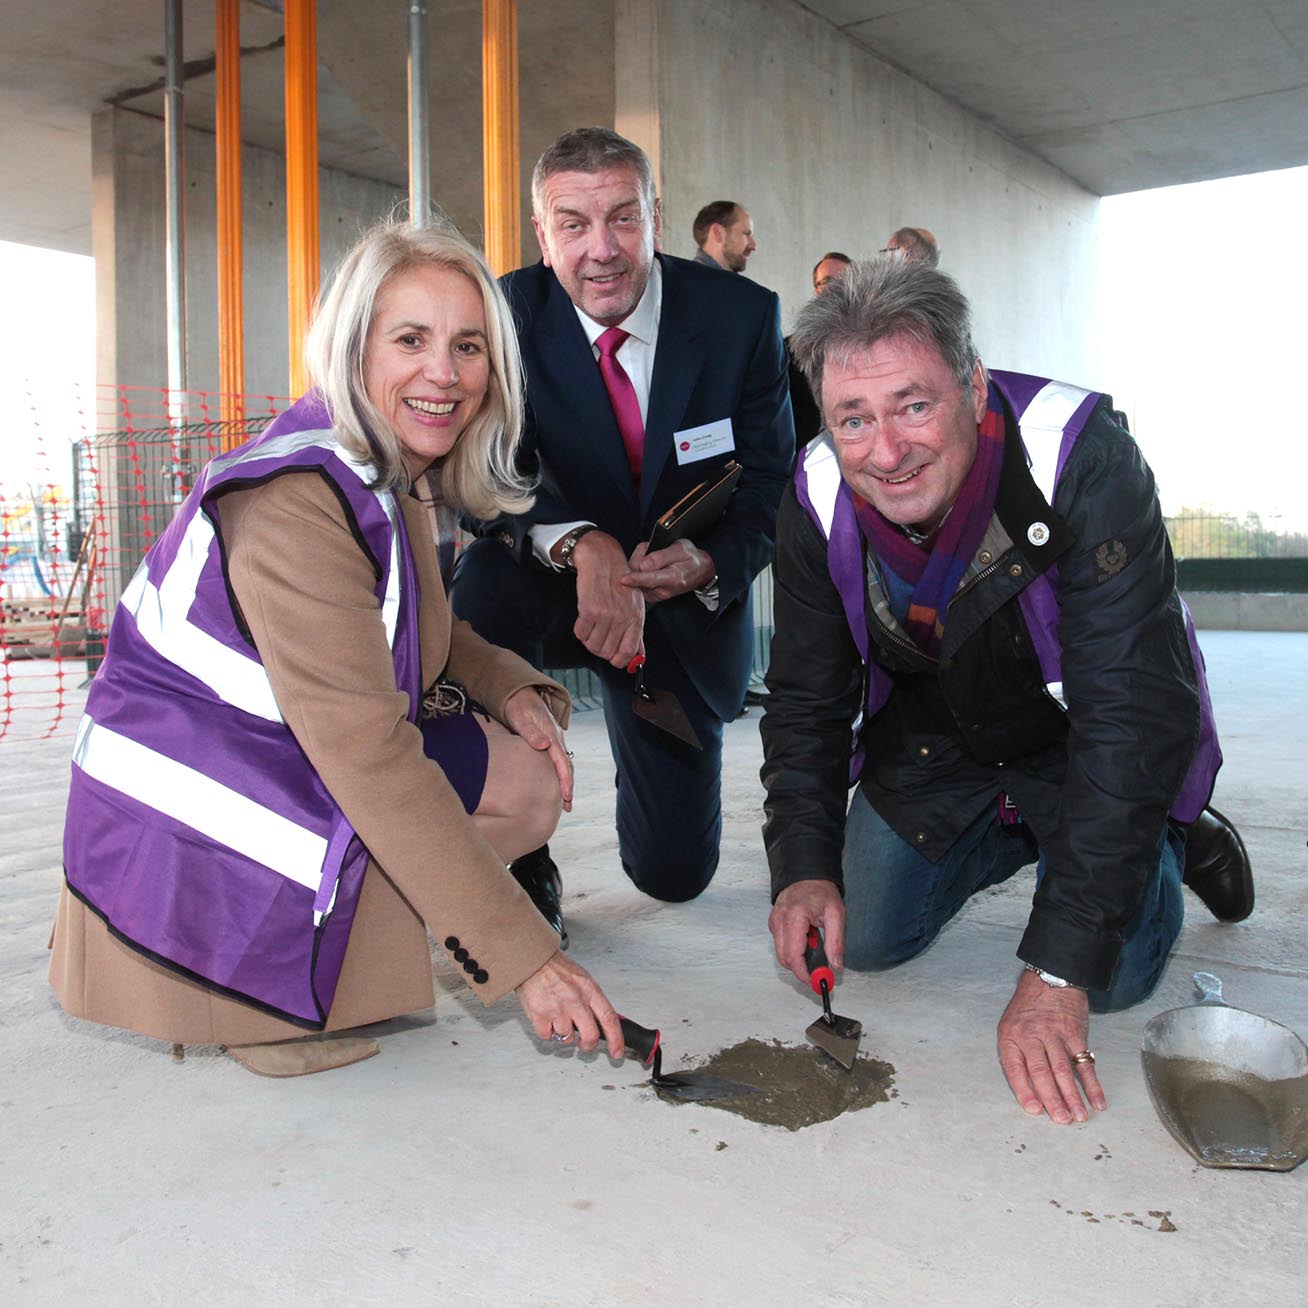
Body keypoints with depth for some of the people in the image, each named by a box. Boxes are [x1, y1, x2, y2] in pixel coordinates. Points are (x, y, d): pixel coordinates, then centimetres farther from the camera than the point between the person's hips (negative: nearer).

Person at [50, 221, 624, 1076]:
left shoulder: (404, 480, 3)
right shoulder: (295, 500, -27)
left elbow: (413, 633, 17)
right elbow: (370, 757, -31)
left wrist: (513, 688, -5)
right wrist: (525, 958, -29)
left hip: (285, 772, 9)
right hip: (190, 863, -9)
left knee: (528, 775, 6)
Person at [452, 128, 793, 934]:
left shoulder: (742, 316, -12)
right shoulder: (510, 316, -13)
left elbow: (772, 483, -9)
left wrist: (709, 564, -31)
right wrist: (581, 545, -41)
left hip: (690, 603, 1)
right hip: (565, 592, 0)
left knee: (675, 873, 5)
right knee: (487, 577, -38)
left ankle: (652, 757, 44)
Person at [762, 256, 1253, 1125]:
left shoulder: (1085, 459, -34)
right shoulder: (819, 501, -20)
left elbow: (1134, 715, -36)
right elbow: (807, 698, -7)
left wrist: (1058, 972, -38)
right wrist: (805, 865, -22)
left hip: (1082, 739, -3)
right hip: (936, 729, 4)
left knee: (1112, 974, -14)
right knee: (865, 940, 2)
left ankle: (1176, 843, 20)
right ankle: (1010, 838, 29)